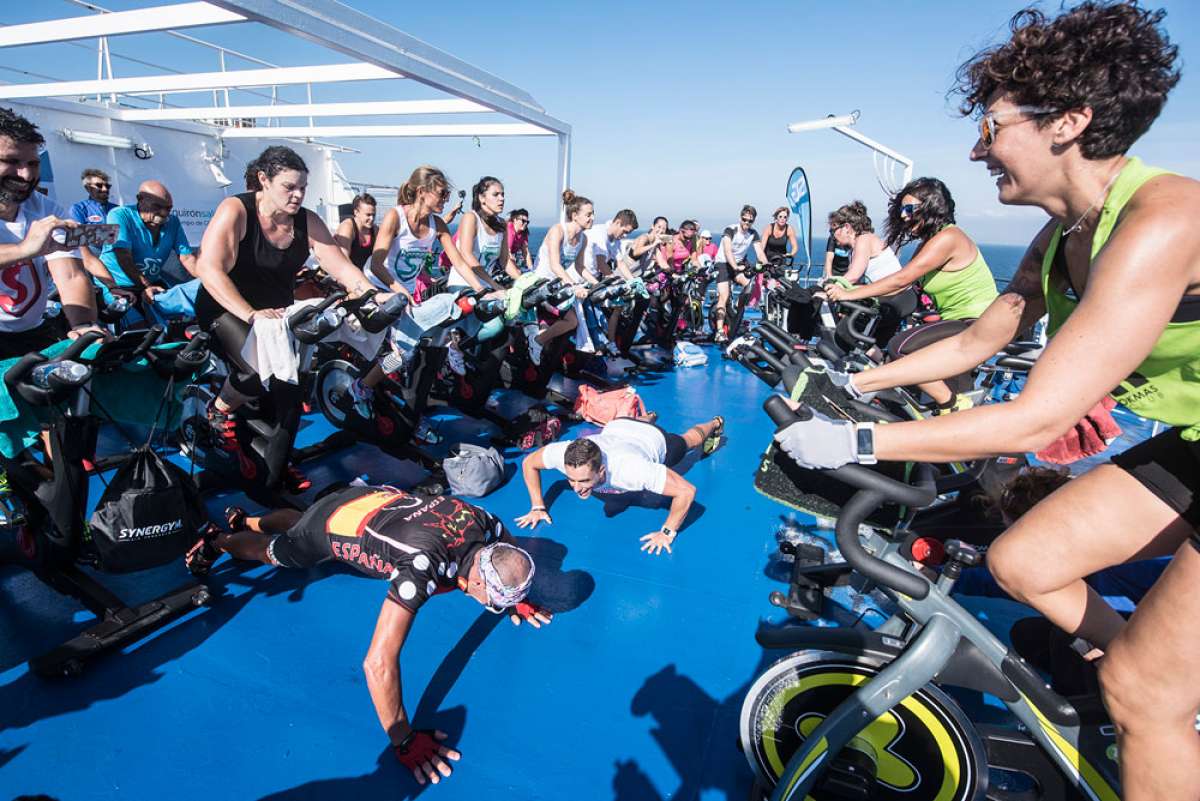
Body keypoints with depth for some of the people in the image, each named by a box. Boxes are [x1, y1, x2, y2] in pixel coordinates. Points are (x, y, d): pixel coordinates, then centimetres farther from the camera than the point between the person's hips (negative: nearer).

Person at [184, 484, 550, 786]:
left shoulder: (483, 523, -29)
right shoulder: (422, 568, -47)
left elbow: (508, 554, -1)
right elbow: (377, 664, -47)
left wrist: (515, 600, -3)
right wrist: (403, 740, -38)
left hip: (371, 498, 5)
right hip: (328, 526, -5)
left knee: (296, 521, 38)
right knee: (273, 552, 30)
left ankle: (244, 519, 64)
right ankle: (218, 541, 58)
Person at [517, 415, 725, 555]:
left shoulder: (629, 469, -53)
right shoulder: (562, 453, -42)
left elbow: (687, 490, -47)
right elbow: (529, 463, -20)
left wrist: (668, 533, -41)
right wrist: (537, 507, -22)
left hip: (655, 438, -2)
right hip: (617, 427, 2)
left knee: (686, 441, 32)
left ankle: (714, 424, 62)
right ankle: (648, 417, 70)